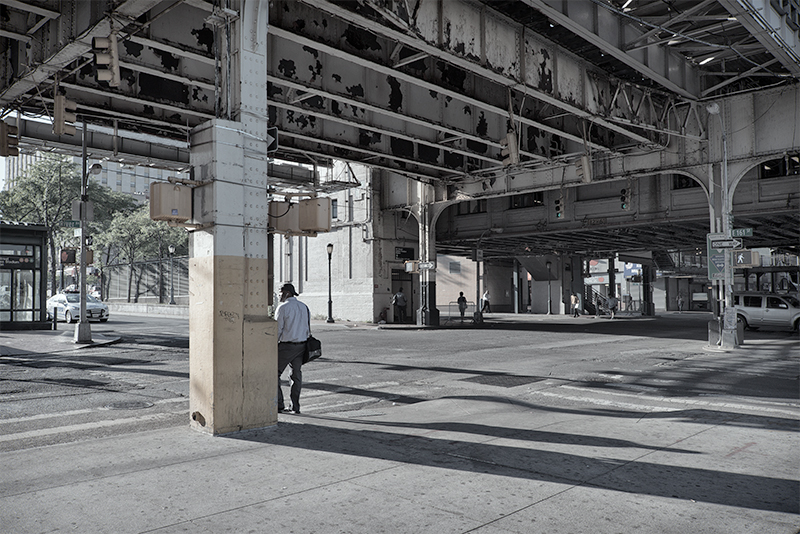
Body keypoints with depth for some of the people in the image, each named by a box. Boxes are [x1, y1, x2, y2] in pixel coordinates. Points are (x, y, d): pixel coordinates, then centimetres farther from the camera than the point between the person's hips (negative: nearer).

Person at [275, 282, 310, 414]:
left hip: (286, 345, -6)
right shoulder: (304, 307, 11)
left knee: (275, 373, 5)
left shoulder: (283, 307, -9)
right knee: (297, 375, 11)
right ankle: (296, 407, 12)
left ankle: (279, 405, 2)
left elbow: (278, 329, -10)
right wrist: (305, 341, 17)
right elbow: (308, 328, 12)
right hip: (301, 345, 6)